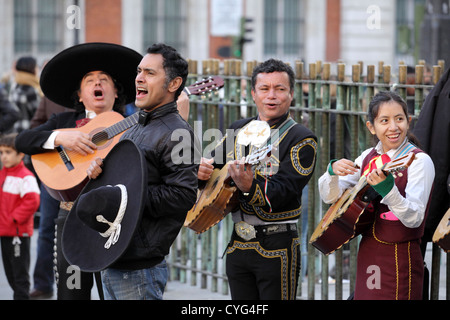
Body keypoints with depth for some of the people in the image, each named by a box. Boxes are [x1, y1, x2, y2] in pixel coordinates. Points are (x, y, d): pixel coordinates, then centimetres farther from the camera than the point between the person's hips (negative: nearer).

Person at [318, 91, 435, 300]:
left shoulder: (419, 161, -11)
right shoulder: (369, 157, 7)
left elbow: (414, 219, -21)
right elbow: (329, 197, 8)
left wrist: (387, 189, -36)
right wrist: (333, 171, -12)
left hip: (399, 259, -6)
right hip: (367, 256, 6)